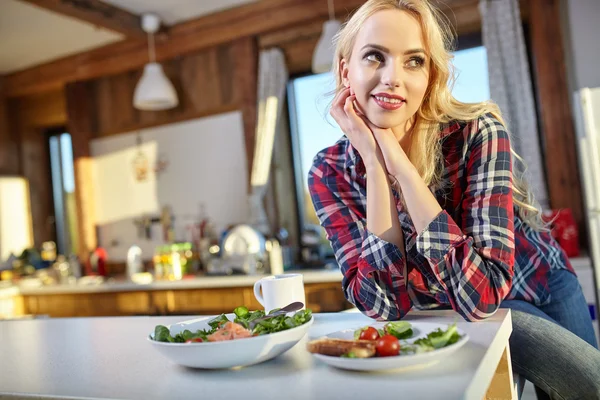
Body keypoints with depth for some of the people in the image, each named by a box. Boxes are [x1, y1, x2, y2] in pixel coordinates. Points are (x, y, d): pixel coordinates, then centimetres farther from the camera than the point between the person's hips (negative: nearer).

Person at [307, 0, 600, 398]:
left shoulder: (478, 132, -28)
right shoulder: (331, 173, -21)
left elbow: (481, 292, -36)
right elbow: (383, 304, -29)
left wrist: (397, 160, -37)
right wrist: (375, 162, -34)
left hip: (539, 285, 1)